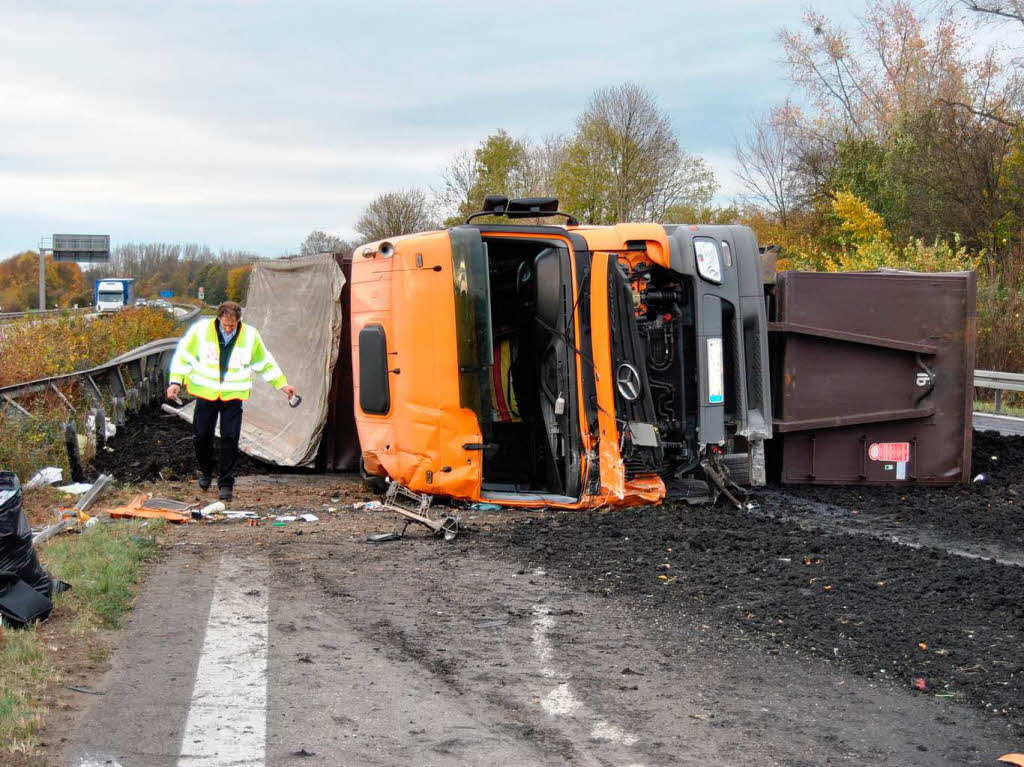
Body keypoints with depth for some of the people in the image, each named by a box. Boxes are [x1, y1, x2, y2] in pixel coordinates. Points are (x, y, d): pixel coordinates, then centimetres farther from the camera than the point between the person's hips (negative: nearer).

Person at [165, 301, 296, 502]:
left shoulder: (250, 335, -3)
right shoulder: (201, 329, -7)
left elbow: (265, 362, 12)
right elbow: (183, 355, 2)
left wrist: (282, 384, 14)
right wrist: (176, 381, -5)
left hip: (233, 396, 0)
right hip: (205, 394, 0)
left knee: (230, 439, -5)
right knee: (201, 435, 5)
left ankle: (226, 483, 5)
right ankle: (206, 471, 32)